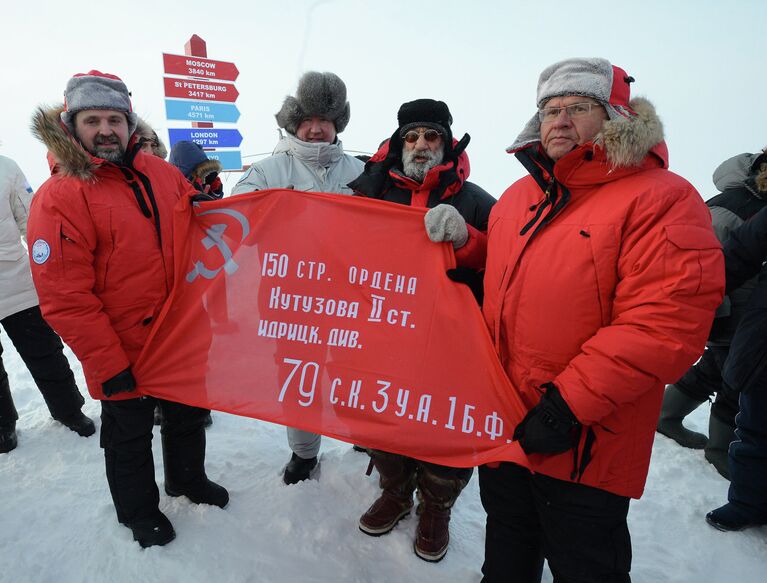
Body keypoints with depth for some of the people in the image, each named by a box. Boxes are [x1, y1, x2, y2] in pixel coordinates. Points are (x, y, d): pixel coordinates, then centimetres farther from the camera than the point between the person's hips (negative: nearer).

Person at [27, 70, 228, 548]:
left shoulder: (160, 172, 0)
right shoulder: (59, 198, -17)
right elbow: (65, 299, -20)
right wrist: (108, 365, -19)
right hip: (124, 355, -5)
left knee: (188, 417, 24)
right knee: (130, 437, 18)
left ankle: (188, 479, 51)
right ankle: (138, 509, 44)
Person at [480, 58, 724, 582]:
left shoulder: (662, 199, -15)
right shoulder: (518, 195, 8)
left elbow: (664, 325, -24)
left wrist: (567, 406, -24)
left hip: (584, 447, -6)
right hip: (504, 426, 6)